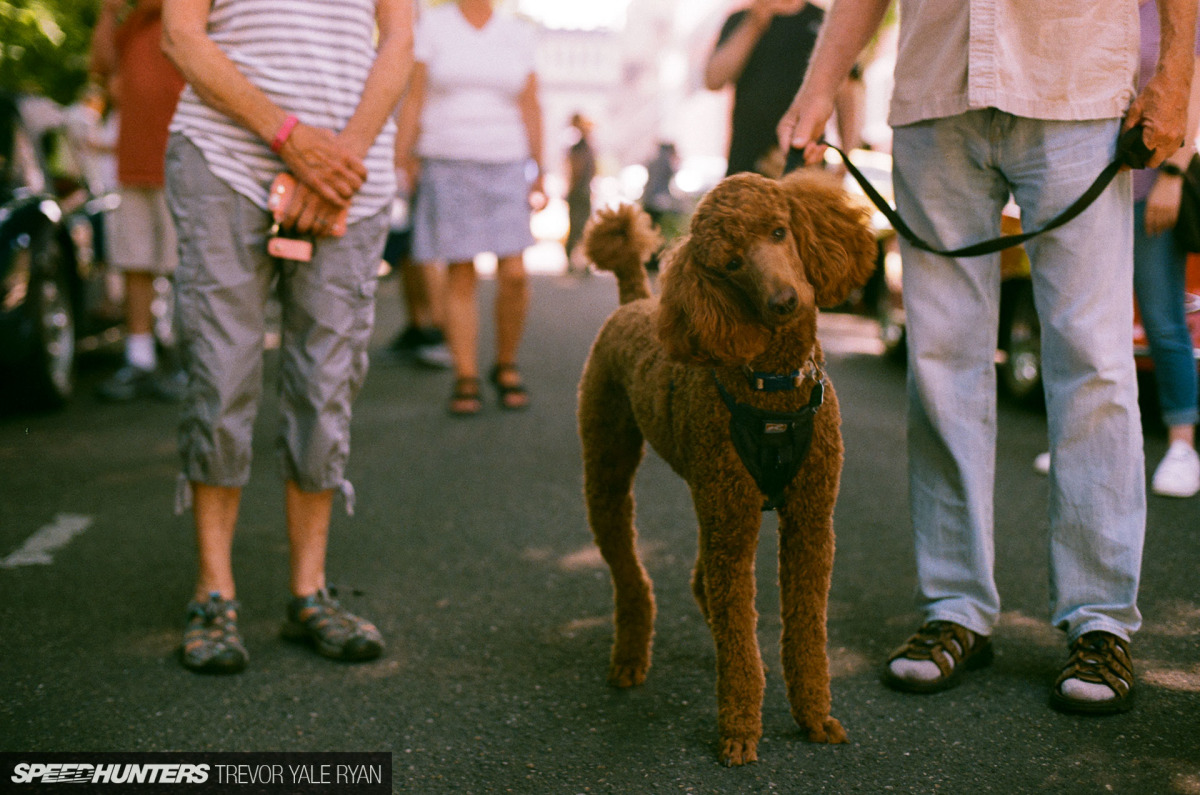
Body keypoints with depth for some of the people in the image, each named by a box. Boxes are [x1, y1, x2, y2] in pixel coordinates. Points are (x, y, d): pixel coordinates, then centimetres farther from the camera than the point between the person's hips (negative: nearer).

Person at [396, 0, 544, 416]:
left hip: (505, 164, 1)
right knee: (460, 276, -2)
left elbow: (530, 107, 10)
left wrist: (539, 172, 6)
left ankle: (507, 367, 11)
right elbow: (413, 100, 2)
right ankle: (466, 380, 4)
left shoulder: (519, 33, 9)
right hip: (446, 164, -1)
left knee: (514, 273, -9)